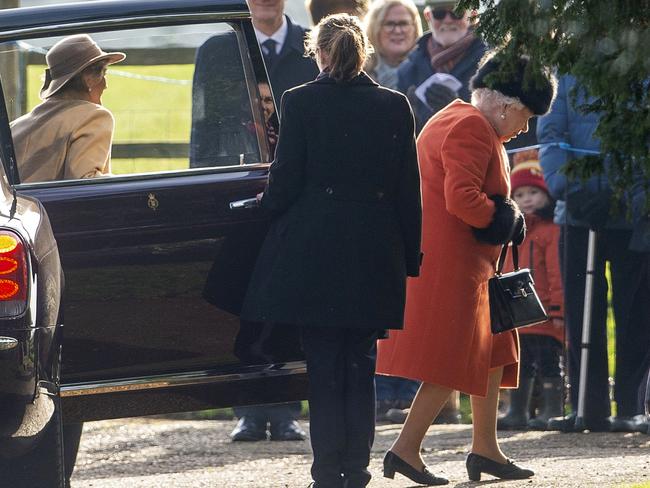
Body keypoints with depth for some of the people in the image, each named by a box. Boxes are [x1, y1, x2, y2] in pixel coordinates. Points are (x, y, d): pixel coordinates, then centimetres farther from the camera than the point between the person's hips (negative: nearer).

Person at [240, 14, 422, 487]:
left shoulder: (300, 103, -6)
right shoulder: (394, 106, 2)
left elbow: (286, 182, -6)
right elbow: (409, 189, 4)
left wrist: (266, 203, 16)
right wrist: (409, 255, 10)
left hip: (315, 251, -2)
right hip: (374, 258, 2)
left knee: (323, 366, 3)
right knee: (361, 366, 10)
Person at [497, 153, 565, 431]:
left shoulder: (552, 231, -10)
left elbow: (558, 272, -14)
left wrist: (557, 308, -18)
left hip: (544, 317, -8)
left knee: (548, 365, -3)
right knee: (519, 366, 13)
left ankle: (551, 411, 1)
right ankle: (517, 412, 20)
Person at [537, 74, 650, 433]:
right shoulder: (568, 76, 7)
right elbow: (550, 134, 1)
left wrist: (618, 194, -21)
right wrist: (566, 187, -16)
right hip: (578, 212, 2)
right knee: (581, 312, 3)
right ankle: (589, 407, 9)